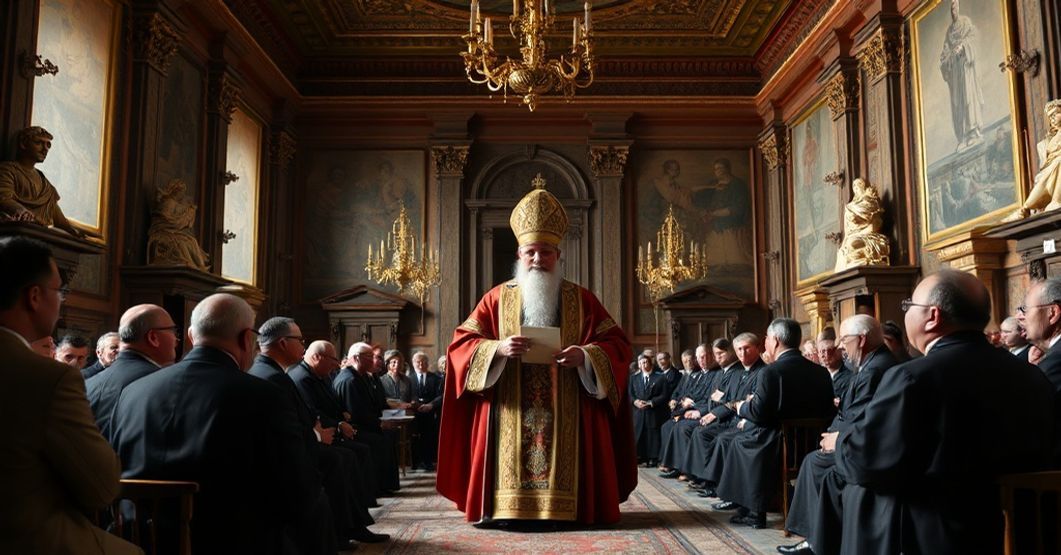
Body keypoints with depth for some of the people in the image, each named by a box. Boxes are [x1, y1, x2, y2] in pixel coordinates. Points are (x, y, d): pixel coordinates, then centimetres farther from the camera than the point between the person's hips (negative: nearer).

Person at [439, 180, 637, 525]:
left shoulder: (581, 300, 8)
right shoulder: (497, 299, 8)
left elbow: (617, 344, 4)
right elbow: (461, 344, 3)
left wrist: (585, 355, -17)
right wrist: (498, 348, -16)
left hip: (566, 416, 0)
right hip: (509, 415, 0)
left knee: (565, 460, -3)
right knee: (510, 467, -5)